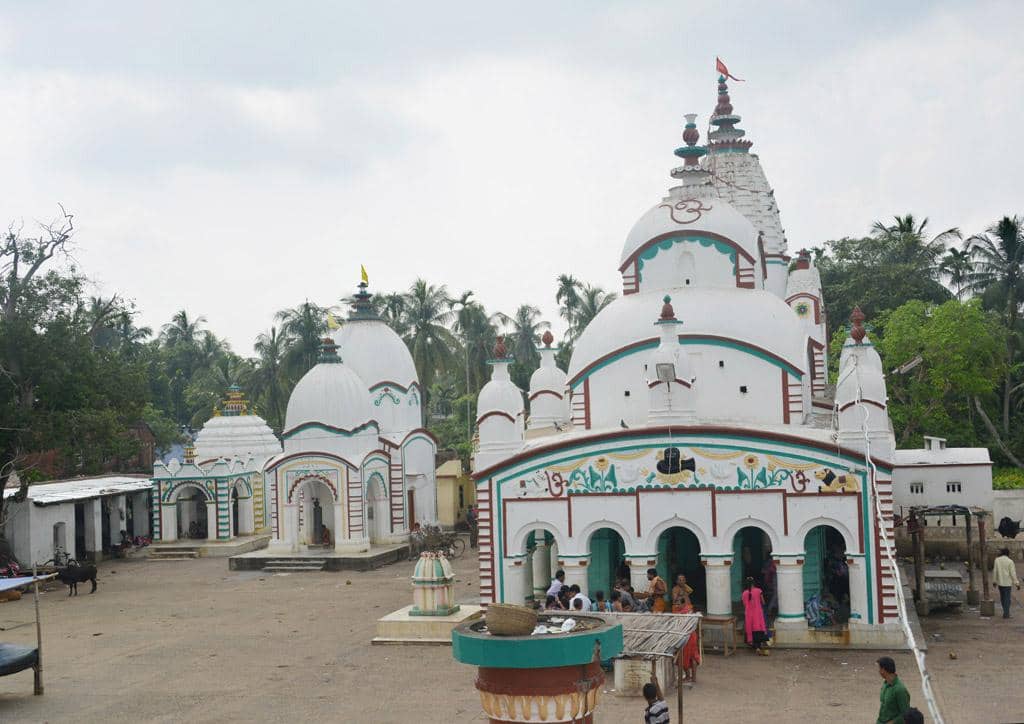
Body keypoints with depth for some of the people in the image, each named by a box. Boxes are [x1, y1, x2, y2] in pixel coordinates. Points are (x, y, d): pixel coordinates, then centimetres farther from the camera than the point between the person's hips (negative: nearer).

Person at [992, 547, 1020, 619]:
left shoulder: (997, 560, -1)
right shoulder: (1010, 561, -11)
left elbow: (994, 571, 3)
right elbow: (1013, 573, -12)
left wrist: (994, 581, 14)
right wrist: (1017, 583, -7)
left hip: (999, 582, 3)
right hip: (1007, 582, -3)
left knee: (1002, 597, 17)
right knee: (1007, 598, 3)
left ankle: (1006, 611, 26)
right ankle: (1006, 614, 2)